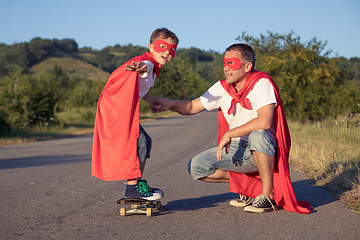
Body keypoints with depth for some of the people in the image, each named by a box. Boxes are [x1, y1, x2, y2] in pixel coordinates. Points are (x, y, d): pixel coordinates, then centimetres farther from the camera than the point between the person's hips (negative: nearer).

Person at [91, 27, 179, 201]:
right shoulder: (148, 62, -12)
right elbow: (143, 65, -39)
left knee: (145, 141, 14)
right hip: (115, 107, -11)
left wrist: (152, 101, 25)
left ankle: (138, 183, 22)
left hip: (123, 110, 11)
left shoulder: (153, 69, 19)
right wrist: (139, 67, -61)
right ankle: (132, 188, -12)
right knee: (138, 141, -16)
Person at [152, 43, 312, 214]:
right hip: (237, 149, 6)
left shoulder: (261, 83, -18)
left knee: (257, 136, -40)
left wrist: (229, 134, -27)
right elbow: (192, 107, 5)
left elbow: (264, 122, -32)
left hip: (267, 150, -6)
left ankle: (268, 195, -21)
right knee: (196, 167, -8)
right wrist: (170, 104, -16)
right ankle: (248, 184, 8)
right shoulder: (222, 88, 1)